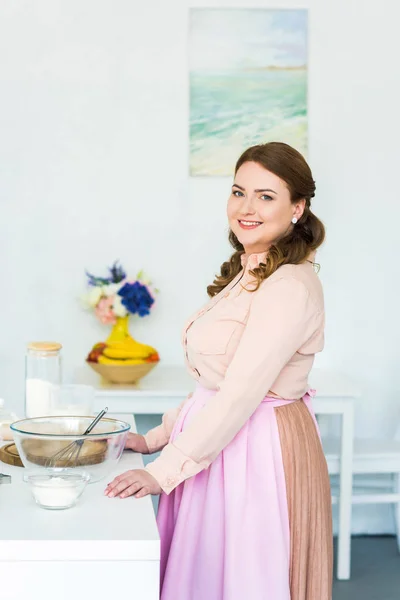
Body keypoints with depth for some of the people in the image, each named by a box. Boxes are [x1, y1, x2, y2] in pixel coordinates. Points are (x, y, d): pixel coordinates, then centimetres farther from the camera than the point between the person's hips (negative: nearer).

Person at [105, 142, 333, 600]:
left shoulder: (290, 286, -19)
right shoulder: (246, 274, 12)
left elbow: (241, 395, -23)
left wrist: (164, 471, -22)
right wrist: (156, 439, 10)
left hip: (261, 455, -9)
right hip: (214, 449, 9)